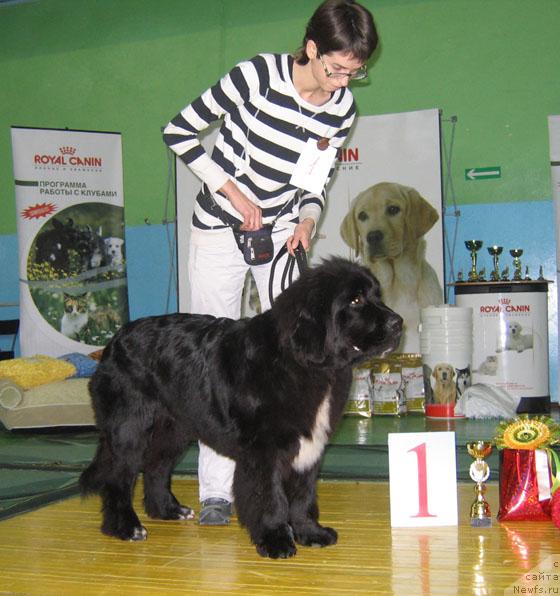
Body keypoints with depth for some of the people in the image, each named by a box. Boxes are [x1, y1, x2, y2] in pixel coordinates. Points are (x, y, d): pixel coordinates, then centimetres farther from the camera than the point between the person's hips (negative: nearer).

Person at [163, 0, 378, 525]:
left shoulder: (342, 109, -6)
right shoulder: (255, 76, -20)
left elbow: (316, 184, 7)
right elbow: (179, 132, -12)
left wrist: (308, 219, -15)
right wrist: (231, 191, -17)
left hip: (283, 232, 4)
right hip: (219, 231, -3)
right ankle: (215, 490, 4)